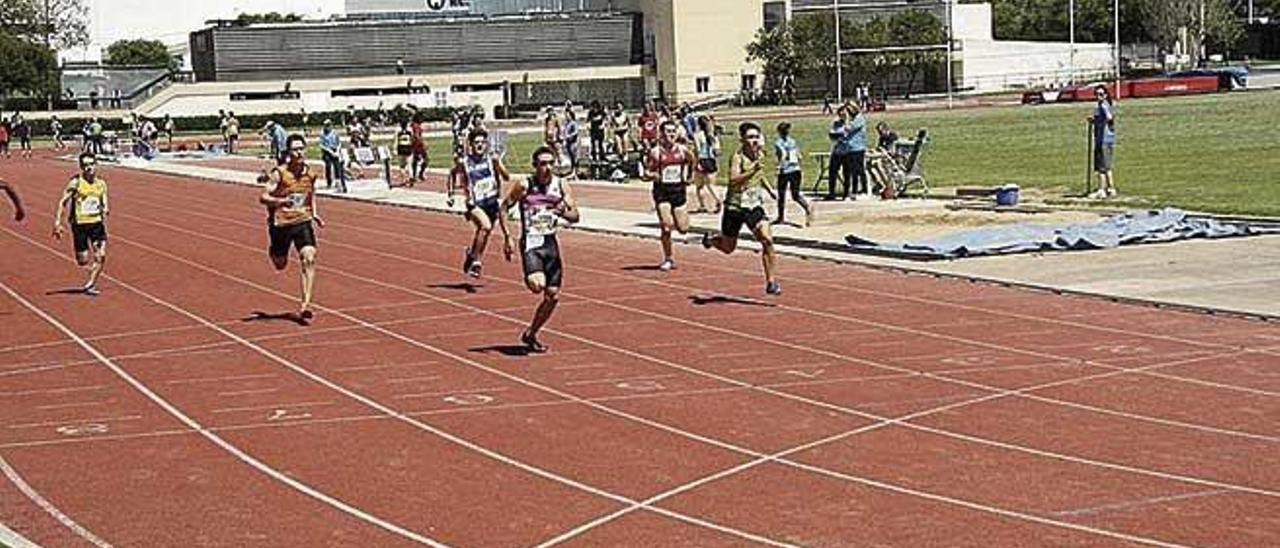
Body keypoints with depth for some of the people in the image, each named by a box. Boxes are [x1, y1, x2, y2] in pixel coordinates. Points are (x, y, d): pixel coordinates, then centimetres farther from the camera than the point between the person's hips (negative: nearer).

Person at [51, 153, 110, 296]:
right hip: (79, 224, -3)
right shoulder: (76, 183, -9)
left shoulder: (101, 184, 4)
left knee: (101, 256, -10)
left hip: (97, 223, 3)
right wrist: (57, 222, -13)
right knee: (83, 260, 0)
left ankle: (90, 284, 2)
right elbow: (62, 202, -7)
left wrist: (105, 210, -11)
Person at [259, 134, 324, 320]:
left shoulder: (310, 173, 0)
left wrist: (314, 213, 12)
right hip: (281, 223, -2)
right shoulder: (279, 174, -14)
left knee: (309, 259, -18)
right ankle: (272, 250, 52)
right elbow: (263, 198, -17)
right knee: (280, 264, 13)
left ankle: (305, 304, -18)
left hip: (303, 221, 2)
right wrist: (280, 201, -35)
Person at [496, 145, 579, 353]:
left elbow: (575, 216, 1)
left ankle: (530, 334, 23)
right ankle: (530, 278, 4)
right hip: (531, 243, -5)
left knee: (553, 296, 6)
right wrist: (508, 237, -9)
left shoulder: (561, 185, 1)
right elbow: (503, 208, 0)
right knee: (538, 285, -31)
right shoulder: (523, 186, -8)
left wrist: (563, 213, -22)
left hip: (551, 243, 5)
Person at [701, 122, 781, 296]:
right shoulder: (738, 157, -18)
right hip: (735, 206, -4)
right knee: (728, 248, 12)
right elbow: (733, 179, -36)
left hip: (754, 205, 4)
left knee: (767, 240, -17)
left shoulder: (760, 155, 1)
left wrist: (769, 188, 13)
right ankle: (710, 239, 47)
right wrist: (753, 170, -46)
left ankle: (771, 281, -11)